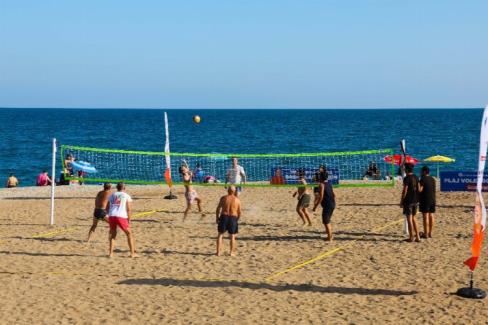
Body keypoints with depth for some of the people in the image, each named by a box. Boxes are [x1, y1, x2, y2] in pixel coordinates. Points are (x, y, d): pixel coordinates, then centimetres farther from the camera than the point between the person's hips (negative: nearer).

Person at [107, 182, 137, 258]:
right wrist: (129, 220, 6)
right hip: (121, 217, -3)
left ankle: (111, 253, 15)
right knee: (129, 234, 11)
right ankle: (133, 253, 7)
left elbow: (107, 208, 18)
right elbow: (129, 209, 1)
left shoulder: (112, 195, 20)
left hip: (111, 216, 3)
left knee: (113, 234, 21)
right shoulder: (127, 196, 10)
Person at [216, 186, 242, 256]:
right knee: (232, 236, 11)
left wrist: (217, 218, 10)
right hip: (233, 218, 0)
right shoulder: (237, 200, -1)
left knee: (220, 235, 9)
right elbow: (239, 212, 3)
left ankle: (218, 252, 6)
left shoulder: (223, 198, -3)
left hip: (224, 217, 0)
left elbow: (218, 209, 0)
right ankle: (232, 252, 12)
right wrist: (237, 219, 17)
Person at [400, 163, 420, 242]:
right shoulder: (416, 177, 9)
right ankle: (417, 237, 12)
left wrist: (401, 201, -9)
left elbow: (405, 191, -16)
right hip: (415, 200, 7)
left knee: (409, 219, -1)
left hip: (408, 201, -7)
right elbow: (418, 189, 13)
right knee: (413, 218, 15)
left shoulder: (406, 178, -14)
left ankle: (411, 237, 1)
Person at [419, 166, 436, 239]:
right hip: (432, 200, 7)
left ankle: (426, 233, -4)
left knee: (425, 216, -5)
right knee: (431, 216, 9)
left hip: (425, 200, -7)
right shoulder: (433, 179, 12)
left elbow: (420, 190, -18)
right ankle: (430, 233, 12)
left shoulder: (423, 179, -13)